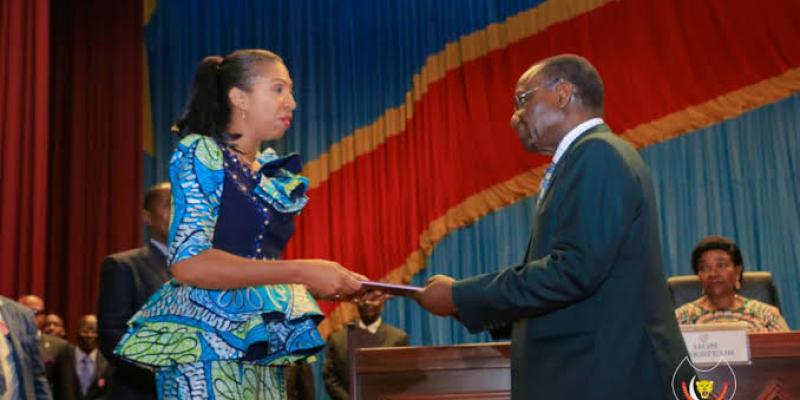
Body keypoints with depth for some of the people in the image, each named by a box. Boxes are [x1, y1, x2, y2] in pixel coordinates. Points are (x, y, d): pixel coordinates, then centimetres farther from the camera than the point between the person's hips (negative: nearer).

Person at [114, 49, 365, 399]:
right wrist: (301, 271, -20)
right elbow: (188, 263, -17)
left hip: (261, 346, 7)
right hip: (204, 343, -7)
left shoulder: (274, 175, 13)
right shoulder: (200, 153, -6)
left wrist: (333, 284, 4)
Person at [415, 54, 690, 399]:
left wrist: (461, 297, -13)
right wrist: (470, 299, 8)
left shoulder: (597, 154, -11)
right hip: (597, 372, 9)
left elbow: (574, 269, -21)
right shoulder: (591, 156, 19)